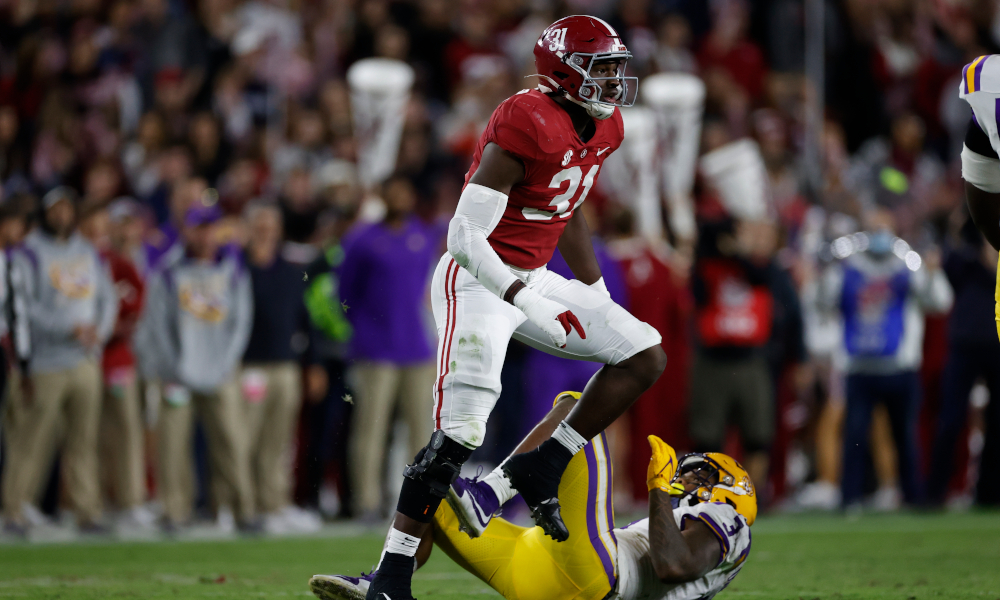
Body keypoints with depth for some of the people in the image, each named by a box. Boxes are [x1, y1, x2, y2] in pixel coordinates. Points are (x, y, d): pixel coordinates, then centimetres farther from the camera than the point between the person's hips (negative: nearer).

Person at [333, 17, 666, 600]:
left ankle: (538, 471, 5)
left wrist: (601, 297, 23)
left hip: (532, 281, 9)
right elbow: (466, 236, -25)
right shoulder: (527, 125, -23)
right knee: (459, 433, -17)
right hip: (477, 282, -9)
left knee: (646, 355, 2)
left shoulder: (603, 129, 5)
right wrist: (531, 305, -31)